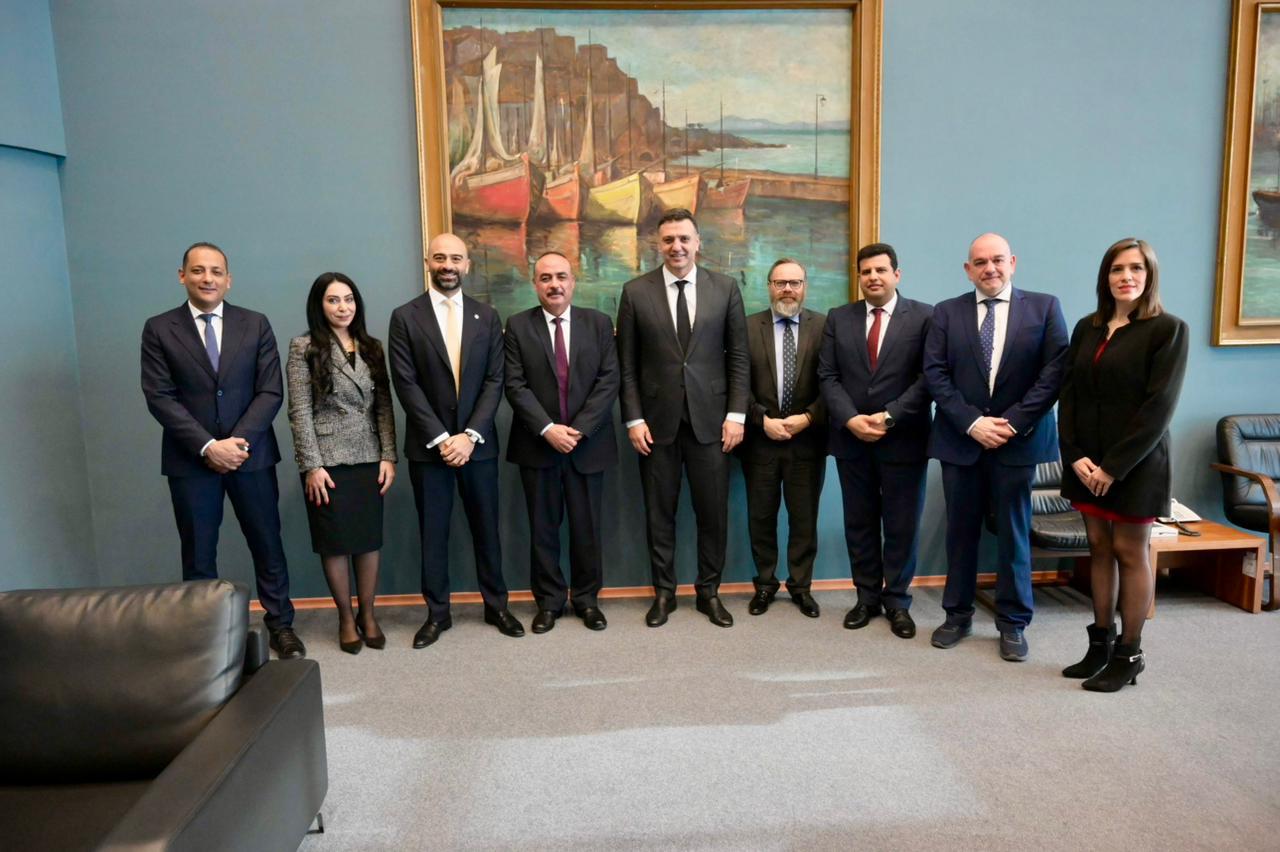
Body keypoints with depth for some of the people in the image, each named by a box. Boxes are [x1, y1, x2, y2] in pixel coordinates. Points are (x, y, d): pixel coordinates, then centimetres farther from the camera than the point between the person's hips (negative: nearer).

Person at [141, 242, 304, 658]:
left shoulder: (255, 324, 4)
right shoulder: (159, 329, 2)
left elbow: (271, 391, -2)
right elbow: (159, 397, -6)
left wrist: (238, 440, -14)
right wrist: (208, 446, -15)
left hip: (252, 454, 1)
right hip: (190, 460, 0)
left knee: (267, 545, 8)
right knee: (198, 555, 9)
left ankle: (280, 625, 21)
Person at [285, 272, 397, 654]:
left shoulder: (372, 348, 9)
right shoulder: (304, 347, -2)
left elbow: (384, 406, 7)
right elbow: (300, 411, -7)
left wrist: (389, 456, -1)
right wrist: (312, 465, -12)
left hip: (369, 459, 3)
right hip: (328, 460, -3)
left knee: (369, 538, 7)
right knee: (336, 541, 5)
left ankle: (367, 614, 22)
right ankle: (346, 617, 20)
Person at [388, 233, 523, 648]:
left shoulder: (487, 316, 5)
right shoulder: (405, 317, 0)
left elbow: (494, 381, 0)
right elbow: (406, 384, -7)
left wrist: (470, 435, -11)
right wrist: (440, 438, -14)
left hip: (477, 443, 1)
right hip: (427, 445, -1)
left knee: (486, 527, 10)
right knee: (432, 532, 7)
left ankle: (496, 605, 24)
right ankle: (437, 613, 21)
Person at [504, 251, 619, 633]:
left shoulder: (599, 323, 4)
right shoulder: (517, 326, 2)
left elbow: (609, 381, -3)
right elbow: (515, 386, -5)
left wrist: (579, 429, -13)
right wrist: (547, 429, -16)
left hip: (588, 443, 1)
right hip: (537, 444, 0)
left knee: (587, 527, 8)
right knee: (542, 527, 8)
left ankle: (587, 599, 24)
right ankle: (549, 601, 22)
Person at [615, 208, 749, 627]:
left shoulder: (725, 288, 4)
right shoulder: (635, 291, 2)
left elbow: (738, 356, 4)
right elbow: (627, 364, 2)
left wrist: (736, 414, -3)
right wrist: (633, 419, -4)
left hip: (710, 419, 1)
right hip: (657, 420, 0)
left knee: (713, 511, 7)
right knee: (659, 512, 8)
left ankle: (709, 592, 23)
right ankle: (663, 592, 23)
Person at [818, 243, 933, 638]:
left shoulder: (924, 317, 0)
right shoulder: (838, 318, 8)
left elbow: (928, 378, -7)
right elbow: (828, 376, 2)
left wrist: (889, 417, -16)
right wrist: (850, 419, -12)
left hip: (903, 439, -2)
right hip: (851, 439, 3)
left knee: (901, 526, 7)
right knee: (859, 524, 11)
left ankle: (897, 601, 21)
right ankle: (867, 597, 24)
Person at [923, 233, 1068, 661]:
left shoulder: (1044, 307, 3)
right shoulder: (946, 312, 5)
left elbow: (1055, 371, -5)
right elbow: (935, 374, -2)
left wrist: (1013, 422, -13)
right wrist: (972, 422, -13)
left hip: (1018, 440, -1)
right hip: (960, 440, 1)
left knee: (1014, 533, 7)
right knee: (960, 531, 10)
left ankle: (1013, 623, 19)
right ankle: (957, 615, 23)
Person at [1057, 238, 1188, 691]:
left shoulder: (1168, 329, -6)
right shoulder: (1087, 328, 9)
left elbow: (1159, 405, -13)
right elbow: (1069, 394, 6)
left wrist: (1114, 466, -16)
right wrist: (1075, 456, -6)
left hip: (1135, 462, -5)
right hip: (1087, 461, 5)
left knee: (1129, 552, 3)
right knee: (1099, 548, 10)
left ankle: (1129, 654, 15)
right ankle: (1100, 643, 21)